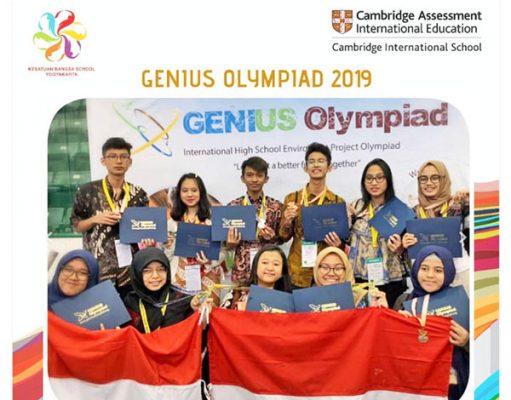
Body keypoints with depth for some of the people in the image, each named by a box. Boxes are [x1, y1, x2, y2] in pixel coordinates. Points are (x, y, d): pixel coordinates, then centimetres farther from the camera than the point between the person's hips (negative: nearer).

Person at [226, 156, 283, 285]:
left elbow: (282, 238, 6)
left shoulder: (276, 206, -1)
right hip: (241, 271, 0)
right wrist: (232, 243, -16)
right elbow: (227, 244, 4)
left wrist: (273, 237, -14)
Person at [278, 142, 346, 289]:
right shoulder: (292, 198, 1)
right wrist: (287, 222, -14)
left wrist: (338, 243, -12)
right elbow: (283, 237, 5)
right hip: (298, 272, 0)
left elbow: (343, 239, 9)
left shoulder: (338, 201, 1)